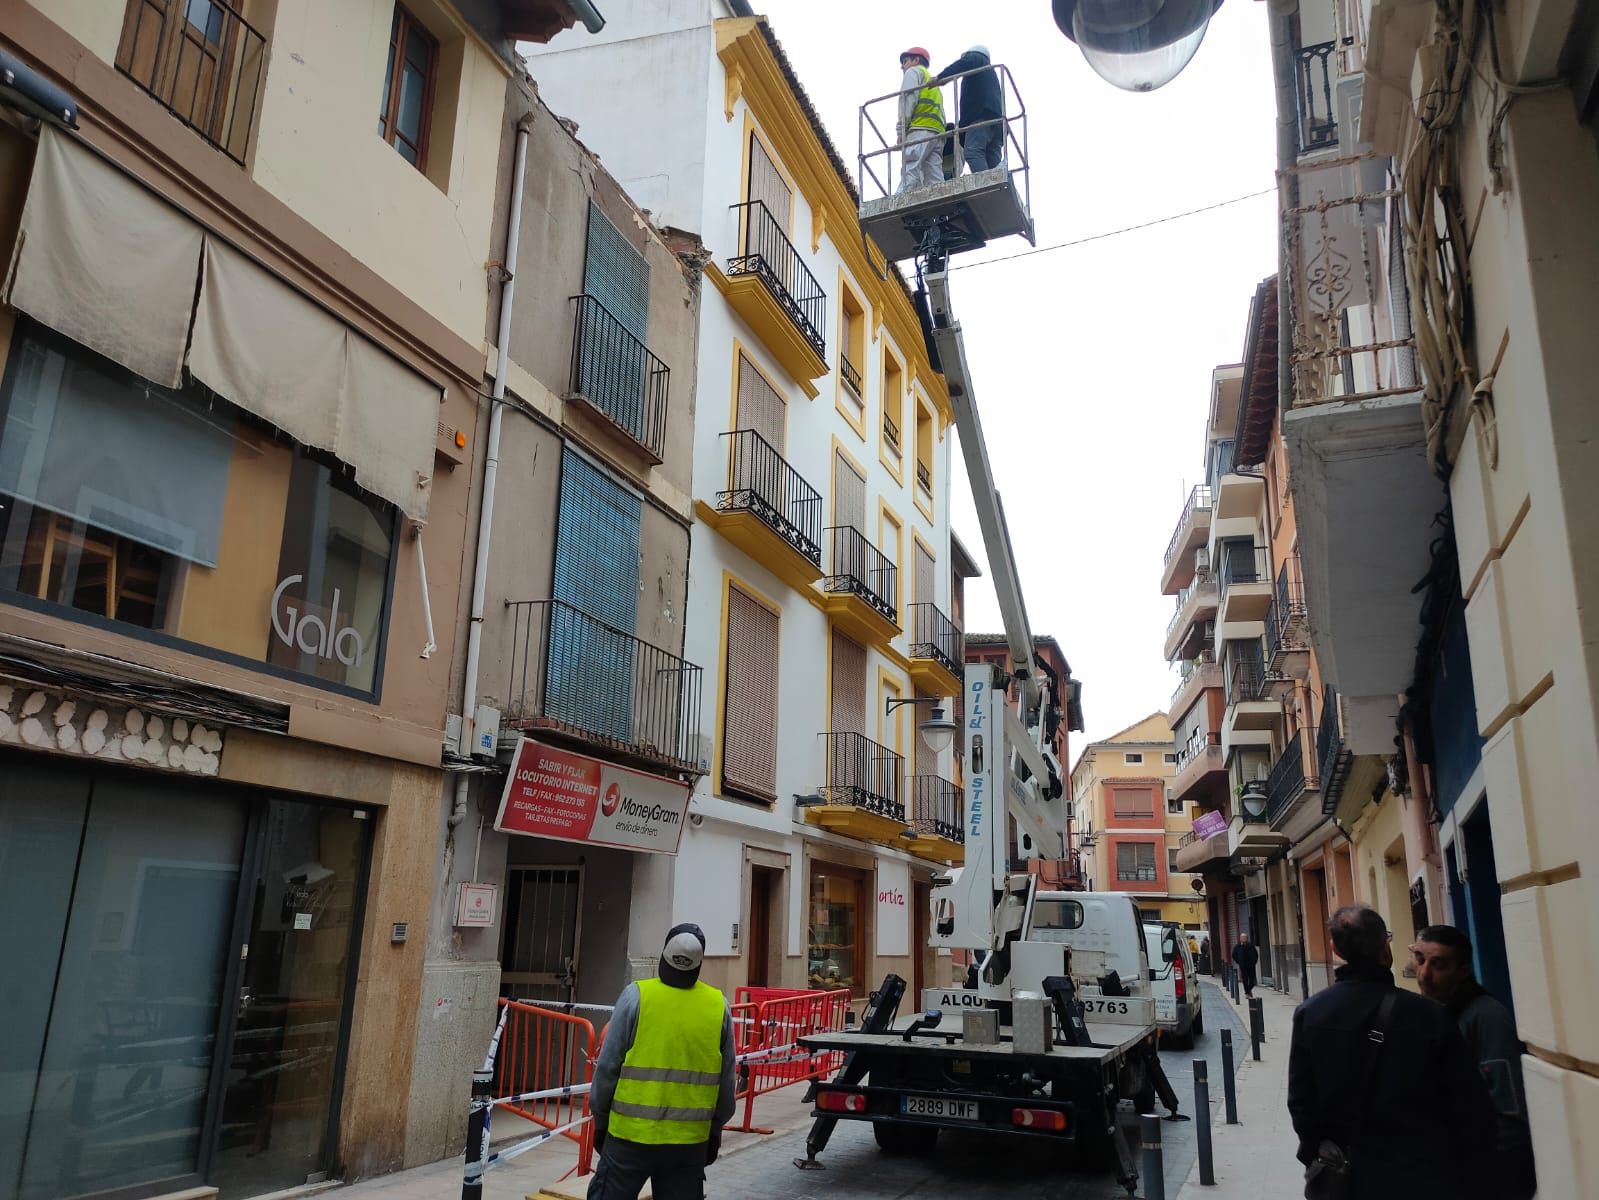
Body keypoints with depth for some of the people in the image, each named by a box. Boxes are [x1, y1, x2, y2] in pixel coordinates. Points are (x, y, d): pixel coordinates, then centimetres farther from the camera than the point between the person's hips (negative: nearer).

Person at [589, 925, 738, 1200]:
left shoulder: (636, 996, -10)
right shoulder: (718, 1005, -2)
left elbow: (608, 1066, -5)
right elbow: (726, 1080, 5)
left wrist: (600, 1119, 8)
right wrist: (715, 1130, 17)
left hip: (632, 1133, -2)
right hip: (691, 1139, 3)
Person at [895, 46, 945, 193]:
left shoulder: (914, 71, 15)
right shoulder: (933, 82, 39)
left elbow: (908, 99, -4)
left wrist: (901, 129, -9)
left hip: (919, 129, -8)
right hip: (937, 133, 8)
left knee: (908, 175, -21)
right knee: (935, 181, -5)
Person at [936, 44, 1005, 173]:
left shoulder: (976, 58, 17)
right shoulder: (992, 72, 40)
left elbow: (962, 64, -6)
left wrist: (940, 77, -8)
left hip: (982, 115, -9)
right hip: (997, 119, 9)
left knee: (973, 152, -24)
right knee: (993, 158, -3)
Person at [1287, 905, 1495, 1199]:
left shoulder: (1309, 1014, -9)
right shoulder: (1428, 1014, -16)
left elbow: (1301, 1101, -3)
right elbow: (1470, 1106, -10)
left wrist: (1315, 1158, 11)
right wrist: (1470, 1175, 5)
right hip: (1427, 1176, -2)